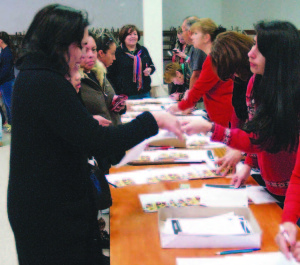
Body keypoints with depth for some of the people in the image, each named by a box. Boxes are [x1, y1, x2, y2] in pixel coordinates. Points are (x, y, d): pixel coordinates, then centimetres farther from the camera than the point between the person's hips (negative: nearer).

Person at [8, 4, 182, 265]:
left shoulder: (31, 76, 7)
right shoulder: (48, 83, -25)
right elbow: (98, 143, -27)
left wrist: (89, 122, 12)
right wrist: (154, 120, -20)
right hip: (52, 213, -10)